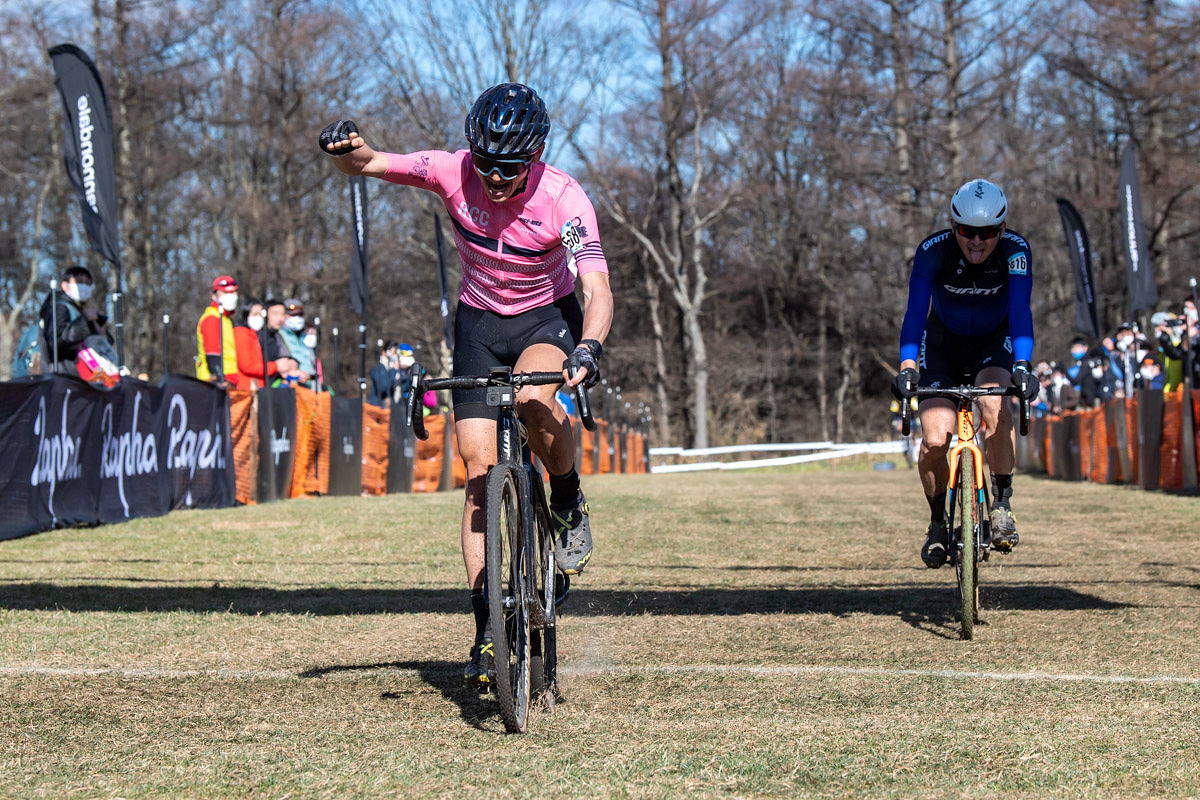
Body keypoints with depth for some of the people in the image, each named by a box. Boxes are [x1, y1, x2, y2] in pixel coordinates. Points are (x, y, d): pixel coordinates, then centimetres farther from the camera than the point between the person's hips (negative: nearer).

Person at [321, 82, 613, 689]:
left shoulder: (563, 198, -27)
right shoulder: (453, 172, -19)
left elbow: (597, 288, -34)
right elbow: (362, 165, -19)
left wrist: (588, 347, -53)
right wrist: (345, 145, -43)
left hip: (547, 315, -2)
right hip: (480, 321, 2)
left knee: (532, 397, -37)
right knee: (481, 471, -7)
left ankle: (568, 502, -7)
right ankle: (486, 625, 0)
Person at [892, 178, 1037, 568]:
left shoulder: (1016, 251, -26)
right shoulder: (933, 250, -26)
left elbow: (1020, 310, -36)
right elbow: (915, 311, -33)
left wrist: (1022, 366, -51)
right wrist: (907, 366, -48)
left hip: (994, 342, 0)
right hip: (944, 343, 0)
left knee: (995, 402, -33)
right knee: (935, 439, -16)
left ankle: (1002, 504, -19)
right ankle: (938, 521, 10)